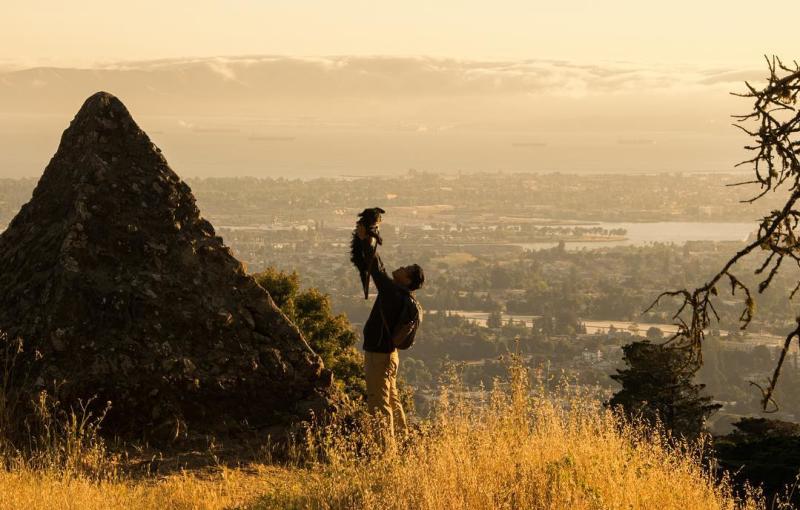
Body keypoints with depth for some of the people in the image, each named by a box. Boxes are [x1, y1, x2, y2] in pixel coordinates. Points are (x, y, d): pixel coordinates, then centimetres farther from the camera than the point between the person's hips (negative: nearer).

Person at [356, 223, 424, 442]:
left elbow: (376, 271, -23)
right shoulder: (394, 291, 7)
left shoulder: (395, 292, -19)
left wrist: (367, 241, -19)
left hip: (379, 355, -10)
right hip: (386, 352, 10)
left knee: (379, 404, -6)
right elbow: (379, 270, 16)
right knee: (391, 400, 19)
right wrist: (370, 243, 11)